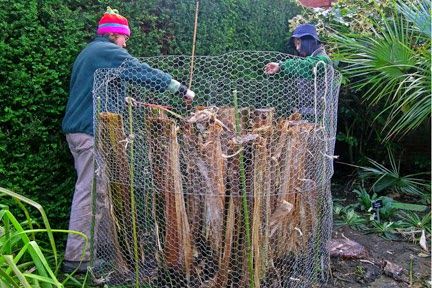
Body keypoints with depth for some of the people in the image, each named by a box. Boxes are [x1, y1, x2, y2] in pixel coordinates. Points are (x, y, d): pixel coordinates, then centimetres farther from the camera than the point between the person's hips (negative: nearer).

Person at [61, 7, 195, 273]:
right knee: (88, 191, -7)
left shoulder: (89, 52, 23)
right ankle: (75, 258, -2)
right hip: (92, 131, -10)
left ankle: (81, 248, 21)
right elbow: (145, 73, -17)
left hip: (78, 128, 10)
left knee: (87, 189, 13)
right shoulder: (108, 51, -8)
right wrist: (182, 90, -13)